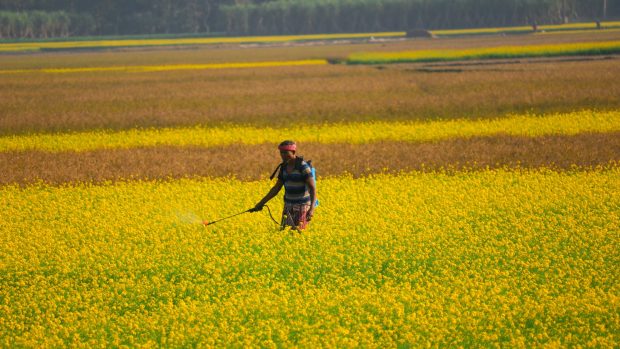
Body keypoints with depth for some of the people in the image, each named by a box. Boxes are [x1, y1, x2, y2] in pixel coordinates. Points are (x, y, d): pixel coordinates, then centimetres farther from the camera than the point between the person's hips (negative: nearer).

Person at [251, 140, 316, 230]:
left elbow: (312, 188, -22)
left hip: (302, 206, -7)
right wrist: (262, 202, 10)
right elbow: (276, 188, 14)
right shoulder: (284, 167, 6)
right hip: (289, 205, 7)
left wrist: (312, 208, -34)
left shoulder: (303, 167, -17)